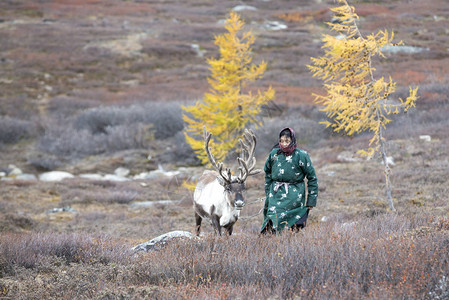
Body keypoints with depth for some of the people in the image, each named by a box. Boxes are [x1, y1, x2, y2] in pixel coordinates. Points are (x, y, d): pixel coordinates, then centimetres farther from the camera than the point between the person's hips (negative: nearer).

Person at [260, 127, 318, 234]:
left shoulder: (301, 156, -5)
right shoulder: (274, 154, 5)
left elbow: (312, 178, 2)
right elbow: (268, 173, 23)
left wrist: (311, 200, 1)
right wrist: (268, 193, 19)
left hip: (294, 196, -3)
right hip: (276, 195, 3)